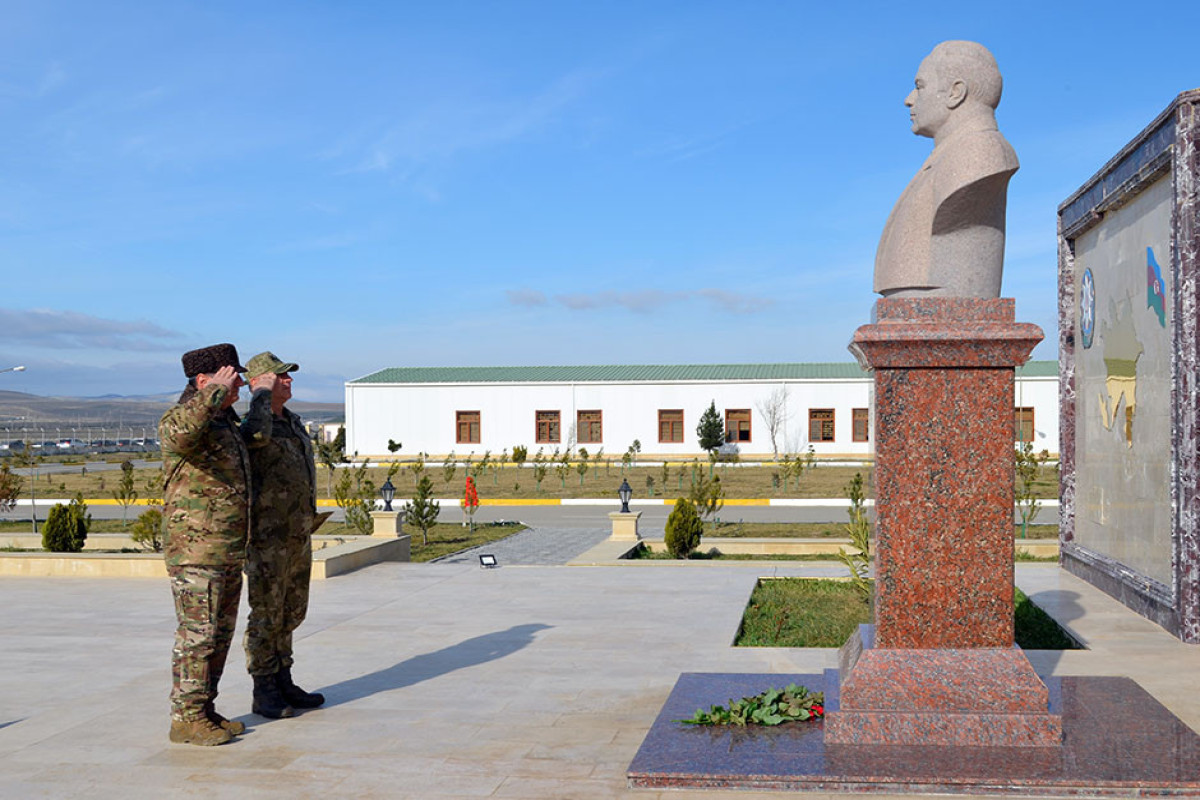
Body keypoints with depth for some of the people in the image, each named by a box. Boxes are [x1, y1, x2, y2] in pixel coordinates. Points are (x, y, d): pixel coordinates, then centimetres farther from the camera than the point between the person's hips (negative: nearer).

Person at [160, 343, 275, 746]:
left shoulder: (223, 423, 14)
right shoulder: (180, 418, -15)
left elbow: (252, 437, 36)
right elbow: (181, 431, -41)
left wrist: (263, 395, 43)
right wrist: (218, 389, -28)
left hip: (228, 550, 9)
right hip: (195, 549, -9)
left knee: (219, 633, 13)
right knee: (197, 634, -4)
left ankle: (204, 711, 22)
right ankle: (186, 720, 4)